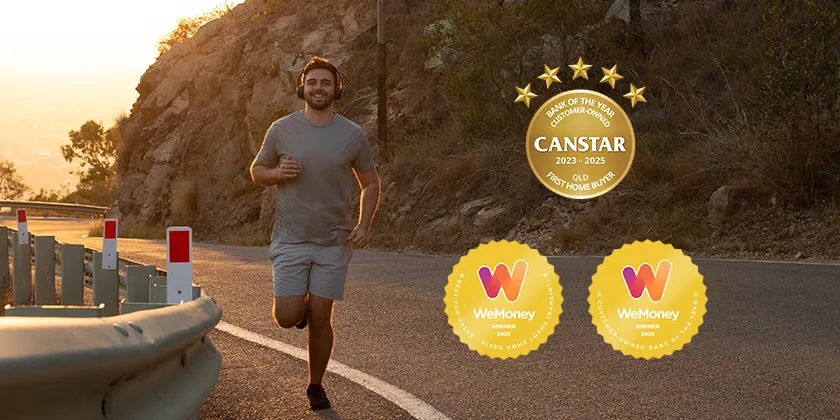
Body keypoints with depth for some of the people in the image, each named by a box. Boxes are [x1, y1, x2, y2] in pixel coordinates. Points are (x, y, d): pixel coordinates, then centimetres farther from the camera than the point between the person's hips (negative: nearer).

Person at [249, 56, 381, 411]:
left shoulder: (353, 135, -1)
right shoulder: (281, 129, -1)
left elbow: (370, 183, 9)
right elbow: (257, 171, 11)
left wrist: (364, 226, -5)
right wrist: (279, 173, -13)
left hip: (333, 242, 0)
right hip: (290, 241, 0)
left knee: (321, 318, 2)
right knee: (287, 318, -8)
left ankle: (316, 386, 23)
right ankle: (301, 304, 30)